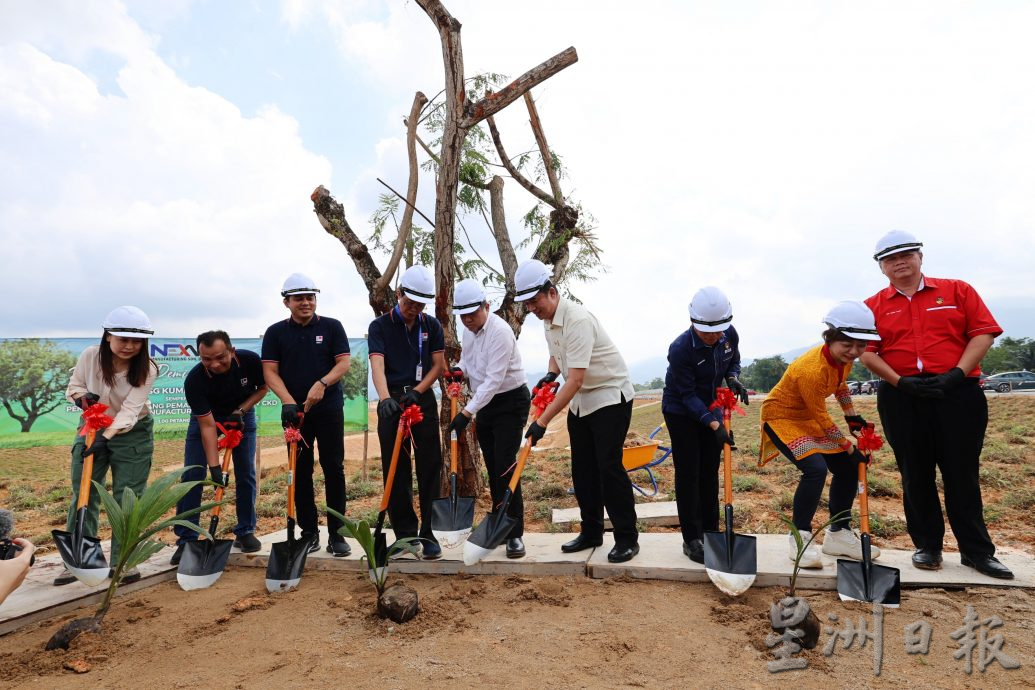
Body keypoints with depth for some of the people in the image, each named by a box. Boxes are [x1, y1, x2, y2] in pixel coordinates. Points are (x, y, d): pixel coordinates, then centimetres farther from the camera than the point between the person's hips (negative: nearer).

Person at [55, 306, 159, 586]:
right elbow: (74, 384, 3)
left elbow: (130, 409, -26)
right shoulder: (90, 356, -14)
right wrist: (81, 396, -19)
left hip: (133, 434, -2)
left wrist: (108, 436, -37)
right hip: (92, 428, 3)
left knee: (127, 499, 1)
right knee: (83, 495, 6)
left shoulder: (146, 369, -21)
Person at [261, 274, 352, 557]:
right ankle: (309, 532, 18)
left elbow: (344, 363, -3)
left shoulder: (331, 327, 2)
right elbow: (270, 372, 0)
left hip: (329, 408, -1)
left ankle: (336, 533, 7)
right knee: (300, 471, 7)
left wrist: (321, 384, -20)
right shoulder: (275, 332, 5)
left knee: (334, 468, -1)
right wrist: (288, 401, -15)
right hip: (294, 410, 2)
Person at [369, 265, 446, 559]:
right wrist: (385, 398, -33)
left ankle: (429, 533, 7)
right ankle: (405, 533, 15)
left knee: (429, 467, -1)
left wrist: (417, 391, -13)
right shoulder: (380, 326, -2)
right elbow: (377, 365, -15)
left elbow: (438, 366, 3)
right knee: (395, 471, 4)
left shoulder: (431, 326, 5)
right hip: (392, 402, -1)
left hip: (423, 400, 1)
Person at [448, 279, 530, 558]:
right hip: (485, 404, 8)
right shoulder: (469, 329, 5)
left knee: (505, 468, -13)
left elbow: (494, 380, -27)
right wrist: (458, 368, -1)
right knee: (492, 469, 11)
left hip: (510, 402, -8)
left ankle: (515, 534, -4)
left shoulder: (500, 332, -23)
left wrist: (467, 412, -28)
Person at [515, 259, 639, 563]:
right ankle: (591, 532, 22)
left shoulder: (577, 320, -27)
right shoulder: (548, 320, 2)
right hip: (580, 400, 9)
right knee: (582, 469, 9)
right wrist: (551, 373, -3)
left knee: (609, 466, -9)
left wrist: (542, 421, -34)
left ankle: (627, 538, 4)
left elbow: (575, 379, -33)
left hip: (610, 396, -9)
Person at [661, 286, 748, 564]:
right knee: (688, 474, -3)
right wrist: (715, 425, -31)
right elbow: (688, 395, -25)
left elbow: (734, 362, 9)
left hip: (711, 409, 6)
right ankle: (692, 540, 6)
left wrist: (733, 379, -14)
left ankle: (711, 533, 22)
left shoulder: (729, 335, -13)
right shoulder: (680, 349, -30)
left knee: (709, 473, 11)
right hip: (681, 413, -5)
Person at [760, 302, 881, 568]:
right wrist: (849, 446, -14)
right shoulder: (812, 370, -34)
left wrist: (852, 417, 16)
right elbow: (821, 417, -24)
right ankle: (800, 539, -11)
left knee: (848, 467, 8)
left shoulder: (843, 358, -8)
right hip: (781, 417, -9)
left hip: (809, 417, 9)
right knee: (815, 468, -27)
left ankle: (838, 534, 23)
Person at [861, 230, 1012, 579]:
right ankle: (927, 546, 20)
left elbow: (983, 332, 1)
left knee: (962, 474, 5)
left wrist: (957, 373, -11)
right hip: (902, 397, 1)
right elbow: (866, 352, 0)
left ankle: (977, 550, 18)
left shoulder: (957, 291, 8)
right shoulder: (874, 307, 7)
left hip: (957, 394, 0)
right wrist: (901, 382, -12)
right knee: (915, 475, 7)